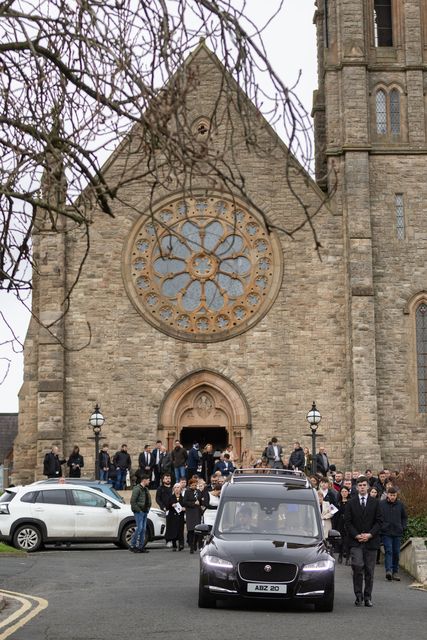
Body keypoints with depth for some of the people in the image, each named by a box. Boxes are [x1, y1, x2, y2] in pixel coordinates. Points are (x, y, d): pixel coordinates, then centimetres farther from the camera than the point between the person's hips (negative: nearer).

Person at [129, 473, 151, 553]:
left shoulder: (146, 489, 16)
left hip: (145, 512, 9)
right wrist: (138, 510, -17)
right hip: (139, 512, -9)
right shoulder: (137, 489, -12)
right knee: (139, 528, -12)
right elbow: (132, 501, -18)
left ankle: (140, 547, 11)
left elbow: (148, 500, 25)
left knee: (143, 529, 7)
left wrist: (148, 508, 11)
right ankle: (132, 545, -5)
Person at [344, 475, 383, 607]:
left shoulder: (375, 503, 7)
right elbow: (347, 521, 3)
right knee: (357, 568, -13)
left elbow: (379, 521, 4)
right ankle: (358, 596, -5)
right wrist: (356, 535, -8)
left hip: (371, 541, 1)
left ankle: (367, 597, 13)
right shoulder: (351, 503, 6)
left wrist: (370, 534, -9)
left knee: (369, 570, 4)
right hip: (355, 542, -1)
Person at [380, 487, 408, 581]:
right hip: (386, 532, -3)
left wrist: (403, 527, 6)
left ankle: (395, 572, 15)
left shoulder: (400, 504, 6)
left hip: (397, 532, 3)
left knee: (396, 552, 6)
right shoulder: (381, 504, -3)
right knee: (388, 551, -12)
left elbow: (404, 517, 17)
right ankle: (388, 570, -19)